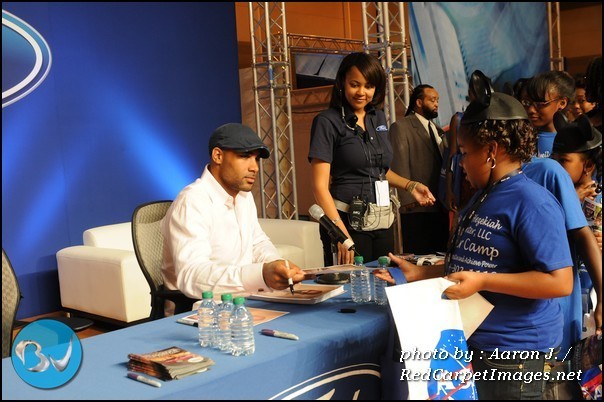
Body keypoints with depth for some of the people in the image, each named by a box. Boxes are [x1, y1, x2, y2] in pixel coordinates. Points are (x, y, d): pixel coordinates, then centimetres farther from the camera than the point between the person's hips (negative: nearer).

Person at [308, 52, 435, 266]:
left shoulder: (378, 118, 11)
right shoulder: (327, 122, -7)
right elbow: (320, 186, -14)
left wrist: (410, 185, 10)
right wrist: (341, 233, -23)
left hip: (383, 222, 6)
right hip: (347, 221, -6)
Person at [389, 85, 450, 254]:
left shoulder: (438, 130, 23)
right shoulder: (401, 127, -3)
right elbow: (400, 166, -10)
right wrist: (409, 200, -16)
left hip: (440, 207, 7)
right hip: (417, 209, -7)